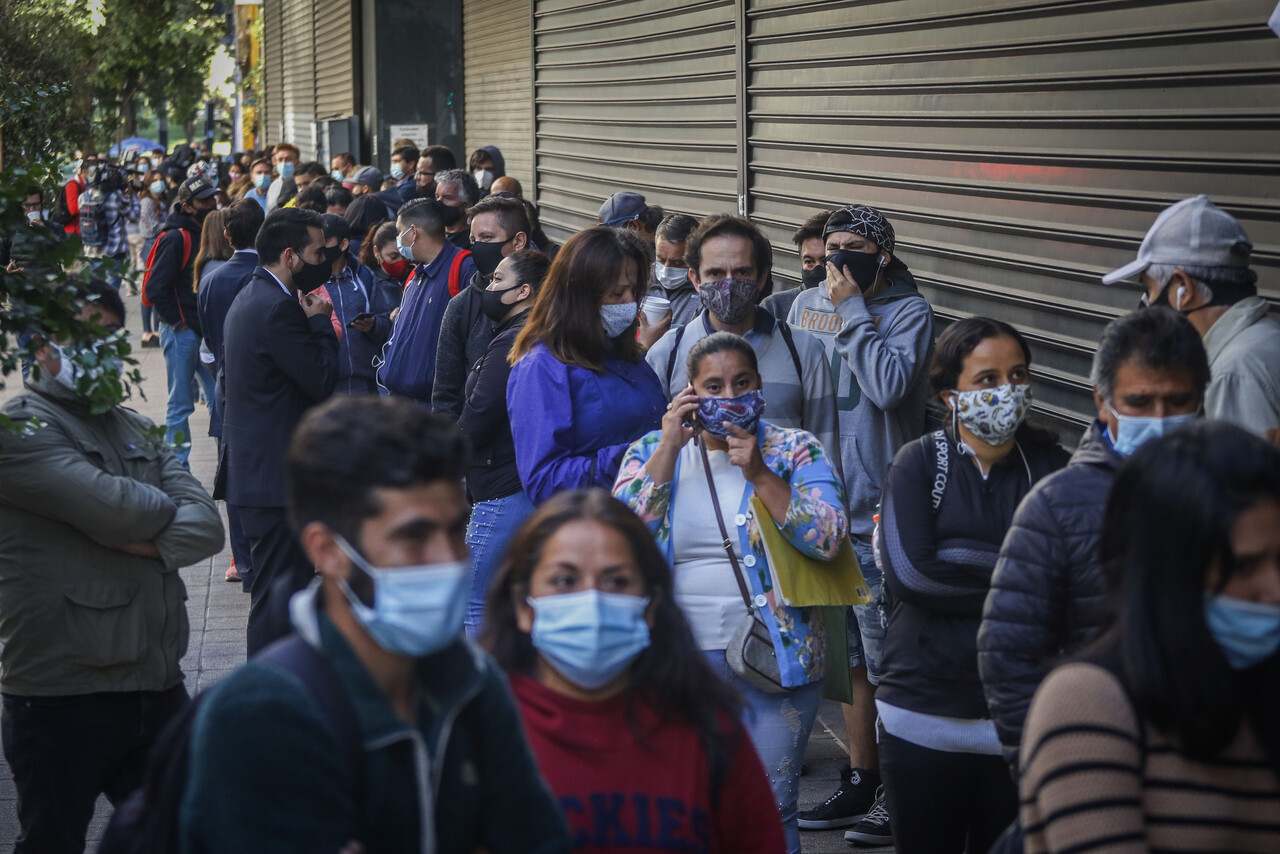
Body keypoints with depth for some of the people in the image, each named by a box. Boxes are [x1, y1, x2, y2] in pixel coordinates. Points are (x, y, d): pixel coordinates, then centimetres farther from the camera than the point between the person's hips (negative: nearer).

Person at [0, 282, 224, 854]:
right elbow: (112, 507, -20)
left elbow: (206, 526, 4)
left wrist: (146, 540, -15)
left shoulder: (136, 430, 17)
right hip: (60, 695, -7)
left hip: (157, 683, 7)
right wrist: (165, 508, 0)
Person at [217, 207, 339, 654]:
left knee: (273, 588, 17)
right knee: (282, 590, -6)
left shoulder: (249, 298, 15)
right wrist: (321, 323, -5)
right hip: (278, 474, -11)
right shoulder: (278, 309, -19)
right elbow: (323, 382, -18)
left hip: (251, 466, 11)